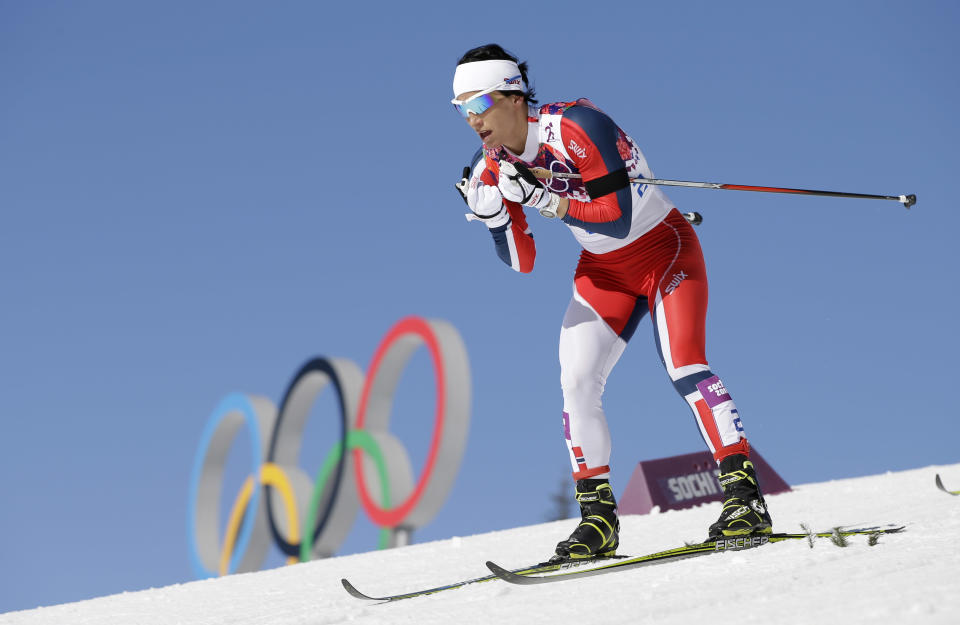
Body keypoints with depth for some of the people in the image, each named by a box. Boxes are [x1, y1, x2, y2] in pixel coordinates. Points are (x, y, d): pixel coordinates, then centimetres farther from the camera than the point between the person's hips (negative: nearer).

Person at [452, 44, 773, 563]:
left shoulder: (576, 127, -26)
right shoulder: (496, 167, -6)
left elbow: (618, 217, -29)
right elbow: (521, 262, -4)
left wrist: (544, 198, -35)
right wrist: (490, 210, -20)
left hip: (663, 249, -6)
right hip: (603, 270, 7)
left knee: (684, 365, -22)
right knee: (575, 381, -7)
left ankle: (744, 497, -21)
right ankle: (597, 517, 1)